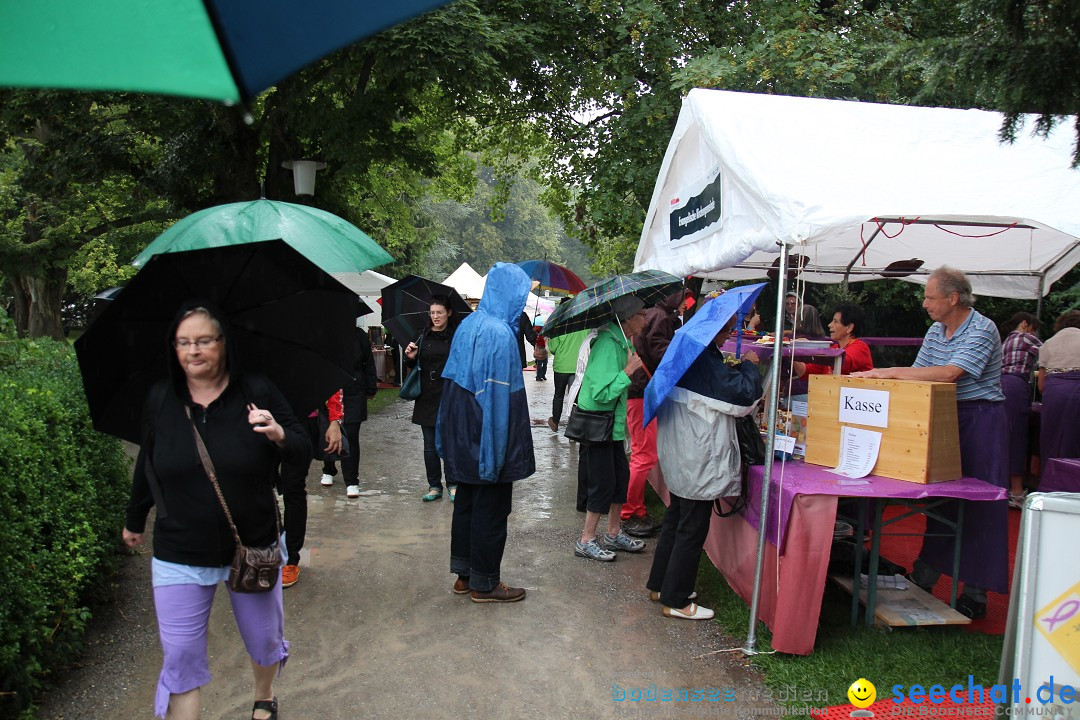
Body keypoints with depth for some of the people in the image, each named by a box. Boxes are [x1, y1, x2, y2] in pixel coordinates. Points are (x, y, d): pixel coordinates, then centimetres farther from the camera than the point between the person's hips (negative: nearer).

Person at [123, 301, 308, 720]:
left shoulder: (257, 393, -9)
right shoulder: (159, 400, -4)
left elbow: (302, 451, -9)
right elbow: (147, 465, 11)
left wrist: (279, 435, -31)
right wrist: (135, 521, 22)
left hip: (253, 547, 0)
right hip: (180, 555, 0)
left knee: (264, 639, 18)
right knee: (181, 658, 1)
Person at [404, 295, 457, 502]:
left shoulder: (456, 336, -3)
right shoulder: (423, 336, 8)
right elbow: (415, 366, 14)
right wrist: (411, 357, -6)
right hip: (427, 397, 4)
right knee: (430, 444, 9)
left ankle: (452, 484, 17)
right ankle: (434, 486, 19)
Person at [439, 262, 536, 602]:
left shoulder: (468, 324, 6)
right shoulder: (500, 333, -20)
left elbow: (455, 379, 11)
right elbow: (498, 395, -22)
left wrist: (452, 433, 16)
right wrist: (499, 448, -18)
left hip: (462, 435, 9)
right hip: (487, 437, -9)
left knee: (466, 503, 17)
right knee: (490, 509, 4)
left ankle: (463, 574, 29)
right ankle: (484, 584, 15)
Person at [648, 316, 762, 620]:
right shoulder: (706, 361, -23)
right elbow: (745, 394, -22)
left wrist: (737, 368, 7)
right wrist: (749, 365, -5)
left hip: (678, 457, 10)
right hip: (698, 461, -10)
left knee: (675, 521, 21)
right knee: (692, 530, 2)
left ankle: (659, 585, 33)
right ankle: (675, 600, 13)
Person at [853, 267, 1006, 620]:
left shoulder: (982, 330, -14)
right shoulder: (936, 331, 11)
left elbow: (950, 374, -27)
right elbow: (919, 374, 9)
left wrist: (890, 372, -27)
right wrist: (883, 378, -8)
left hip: (981, 421, -7)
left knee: (979, 506, -2)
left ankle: (976, 591, 7)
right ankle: (925, 574, 21)